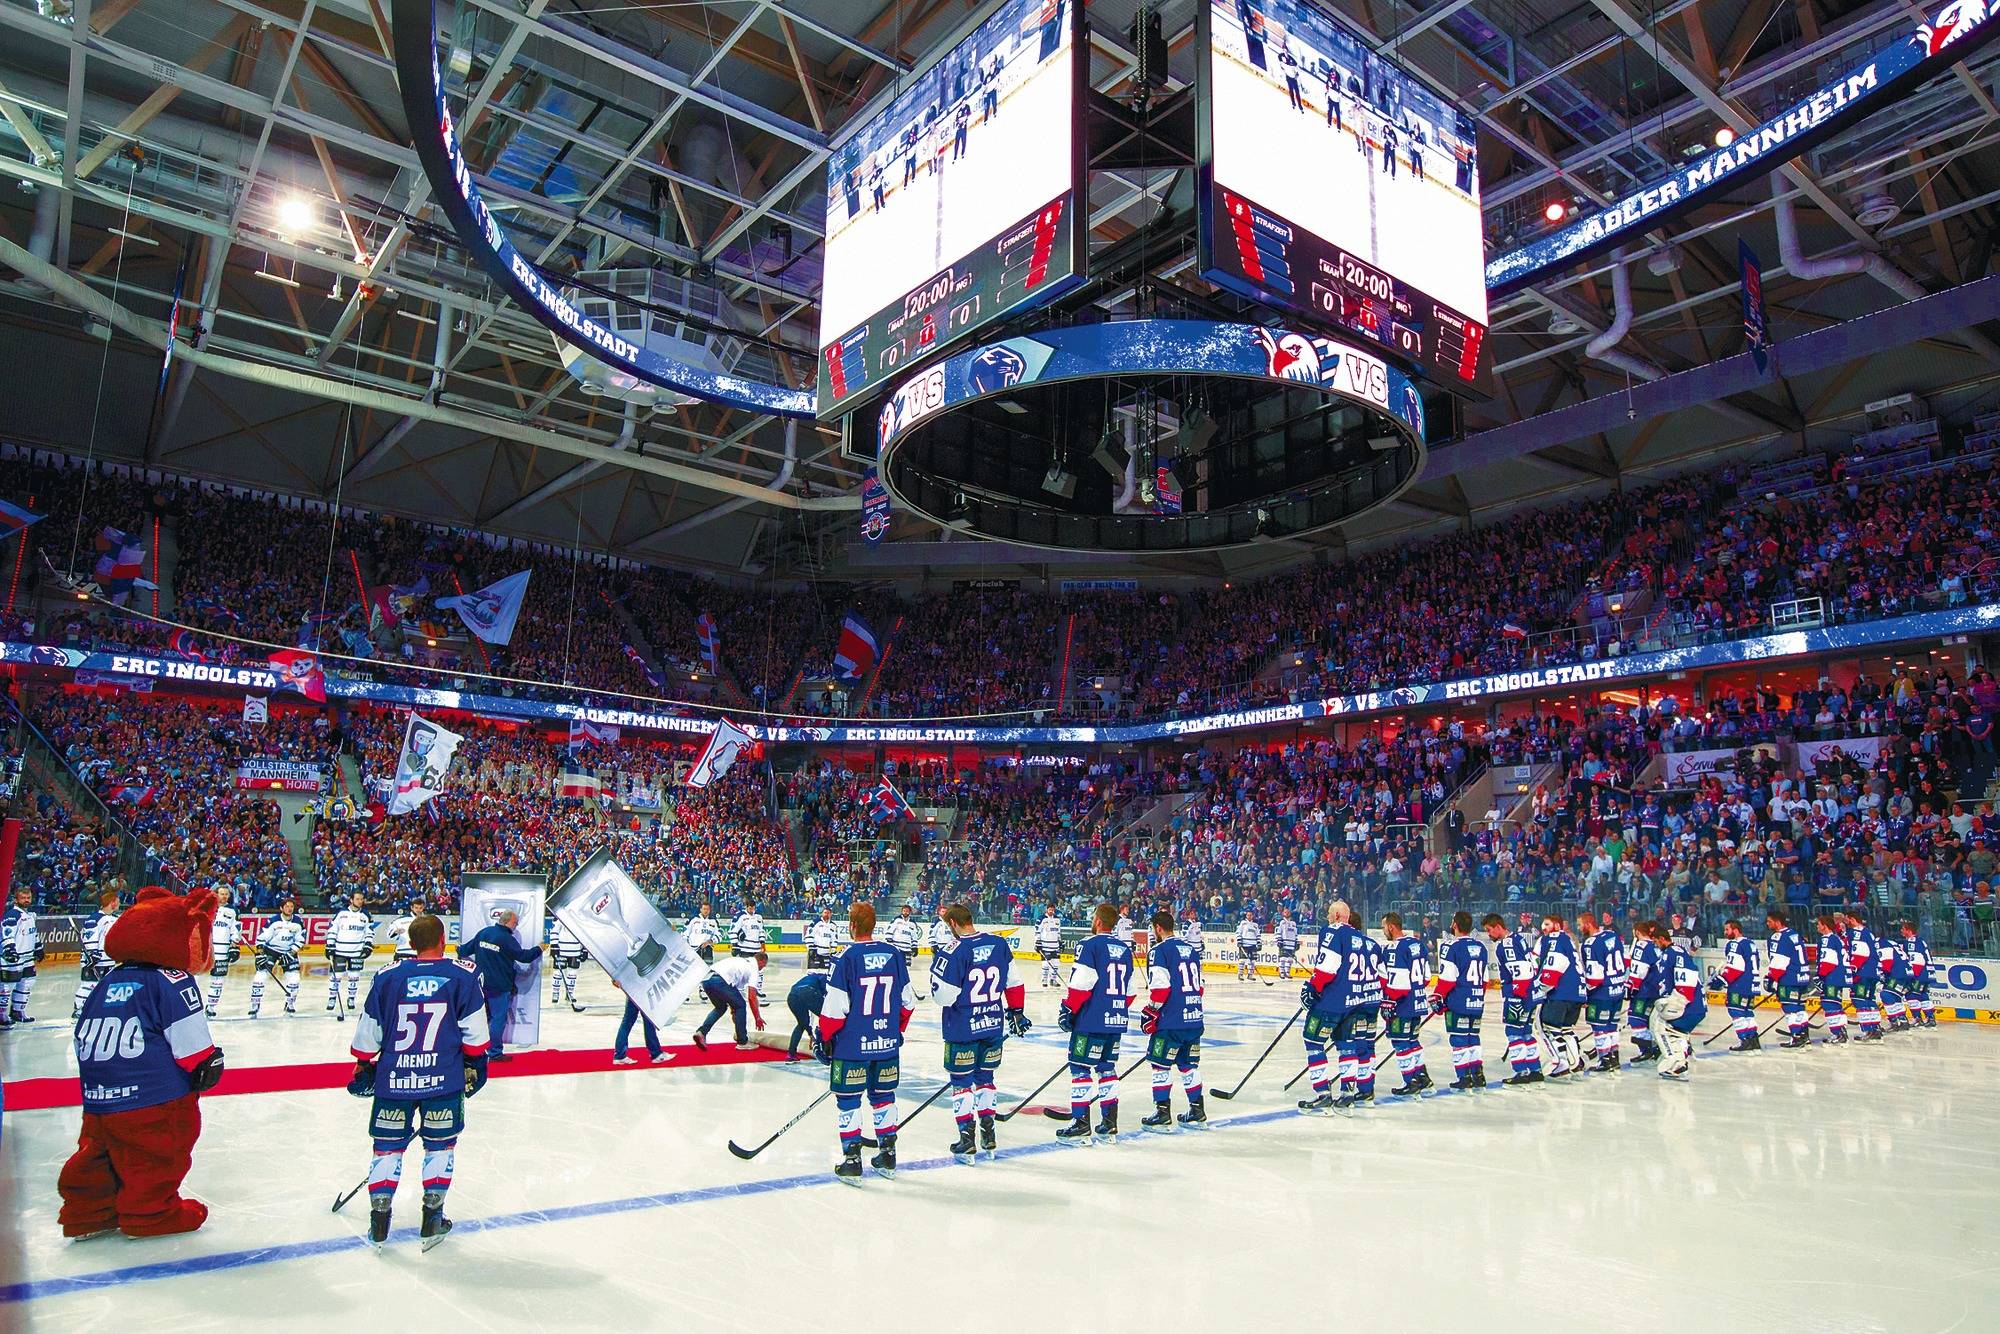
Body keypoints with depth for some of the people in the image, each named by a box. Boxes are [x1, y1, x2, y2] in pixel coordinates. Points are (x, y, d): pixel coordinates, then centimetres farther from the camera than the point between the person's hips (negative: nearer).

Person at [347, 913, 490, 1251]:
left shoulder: (386, 976, 0)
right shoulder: (465, 975, -6)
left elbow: (367, 1032, 6)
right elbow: (475, 1031, -3)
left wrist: (364, 1067, 21)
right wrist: (474, 1065, 11)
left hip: (393, 1079, 2)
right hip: (444, 1080, -1)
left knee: (388, 1145, 15)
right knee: (440, 1145, 13)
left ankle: (378, 1224, 20)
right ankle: (432, 1221, 17)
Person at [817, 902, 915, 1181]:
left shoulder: (847, 957, -13)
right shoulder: (894, 955, 2)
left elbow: (835, 1007, -13)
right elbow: (908, 1002, 9)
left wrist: (825, 1038, 0)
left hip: (852, 1045, -5)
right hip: (887, 1044, 5)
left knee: (848, 1100, 7)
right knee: (883, 1096, 17)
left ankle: (851, 1161, 9)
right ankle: (888, 1156, 24)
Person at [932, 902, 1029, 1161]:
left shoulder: (956, 950, -17)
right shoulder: (998, 943, 0)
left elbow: (943, 995, -17)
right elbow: (1013, 982, 8)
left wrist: (936, 976, 3)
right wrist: (1017, 1011, 19)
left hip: (962, 1028, -5)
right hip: (995, 1025, 5)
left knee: (961, 1081, 8)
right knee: (984, 1078, 19)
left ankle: (966, 1141, 11)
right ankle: (989, 1137, 23)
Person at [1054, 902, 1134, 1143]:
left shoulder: (1089, 945, -11)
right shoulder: (1125, 949, 11)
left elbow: (1080, 985, -16)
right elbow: (1129, 990, 17)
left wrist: (1067, 1010, -6)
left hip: (1091, 1021, -7)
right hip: (1116, 1022, 7)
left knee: (1080, 1067, 0)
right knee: (1107, 1068, 15)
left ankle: (1080, 1124, 0)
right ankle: (1109, 1123, 18)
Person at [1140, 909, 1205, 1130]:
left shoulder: (1159, 951, -9)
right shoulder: (1191, 950, 14)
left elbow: (1160, 987, -17)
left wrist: (1150, 1013, -7)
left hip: (1170, 1021, -7)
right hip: (1194, 1020, 7)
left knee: (1160, 1065, 2)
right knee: (1189, 1065, 16)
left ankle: (1162, 1114, 2)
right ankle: (1197, 1112, 19)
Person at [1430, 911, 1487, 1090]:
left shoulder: (1452, 947, -13)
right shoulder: (1480, 948, 11)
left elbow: (1447, 978, -15)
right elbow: (1484, 979, 18)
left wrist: (1437, 998, -5)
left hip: (1457, 1003, -7)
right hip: (1477, 1003, 7)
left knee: (1458, 1039, 0)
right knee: (1473, 1038, 15)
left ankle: (1464, 1077, 1)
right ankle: (1478, 1075, 15)